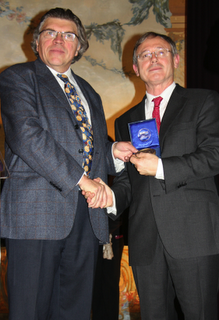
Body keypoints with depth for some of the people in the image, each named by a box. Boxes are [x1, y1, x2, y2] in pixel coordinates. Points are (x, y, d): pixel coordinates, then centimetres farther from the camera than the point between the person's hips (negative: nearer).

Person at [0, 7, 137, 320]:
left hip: (87, 217, 6)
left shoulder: (89, 93, 24)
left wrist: (114, 152, 3)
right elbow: (27, 136, -13)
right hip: (37, 212, -5)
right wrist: (79, 178, -15)